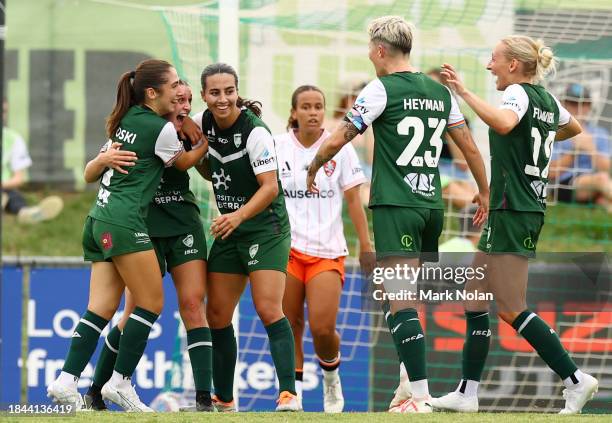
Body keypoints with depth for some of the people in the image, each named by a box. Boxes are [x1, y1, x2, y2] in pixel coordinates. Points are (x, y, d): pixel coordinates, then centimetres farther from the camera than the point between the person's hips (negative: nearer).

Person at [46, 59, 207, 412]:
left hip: (99, 220, 8)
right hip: (124, 221, -8)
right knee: (152, 303, -1)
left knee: (102, 308, 3)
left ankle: (67, 380, -7)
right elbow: (184, 162, 11)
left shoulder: (125, 120, 15)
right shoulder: (161, 129, -7)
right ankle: (120, 382, -4)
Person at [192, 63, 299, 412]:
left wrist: (238, 216, -36)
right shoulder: (203, 122, 1)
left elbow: (270, 187, -24)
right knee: (217, 315, 6)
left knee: (269, 309, -19)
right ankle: (224, 399, 15)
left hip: (265, 228, -7)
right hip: (229, 229, 7)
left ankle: (289, 393, -20)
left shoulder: (255, 131, -19)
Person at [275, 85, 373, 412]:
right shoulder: (277, 147, 2)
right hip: (286, 247, 1)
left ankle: (331, 378, 18)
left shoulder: (340, 147, 1)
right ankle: (293, 390, 8)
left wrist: (365, 244, 1)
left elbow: (353, 200, 4)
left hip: (327, 250, -1)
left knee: (322, 328, -10)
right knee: (289, 327, -3)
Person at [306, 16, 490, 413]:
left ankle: (421, 395, -21)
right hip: (432, 204, 7)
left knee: (400, 300, -11)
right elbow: (470, 146, 15)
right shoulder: (440, 91, 11)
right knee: (419, 298, 18)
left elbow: (337, 140, -5)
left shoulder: (383, 89, -6)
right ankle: (416, 378, 21)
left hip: (395, 205, -7)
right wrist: (484, 193, 28)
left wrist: (313, 169, 13)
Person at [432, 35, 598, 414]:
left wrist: (464, 92, -34)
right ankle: (467, 393, 12)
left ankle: (576, 380, -8)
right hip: (532, 209, 10)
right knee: (475, 296, 12)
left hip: (511, 210, -10)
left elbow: (504, 123, -37)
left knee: (512, 310, -6)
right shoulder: (548, 100, 13)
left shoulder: (518, 94, -13)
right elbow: (574, 127, 33)